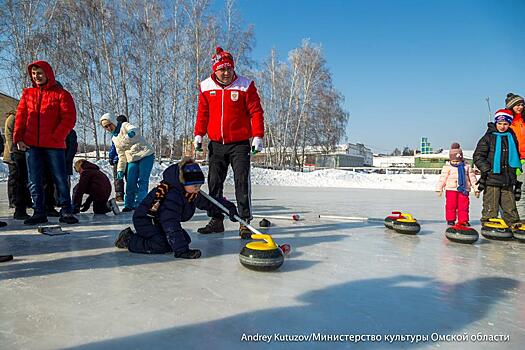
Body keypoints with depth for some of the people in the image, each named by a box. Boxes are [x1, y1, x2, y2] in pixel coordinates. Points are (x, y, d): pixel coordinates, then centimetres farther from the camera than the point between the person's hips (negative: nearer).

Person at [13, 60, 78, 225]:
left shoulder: (61, 94, 2)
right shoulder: (27, 93, 14)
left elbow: (69, 118, -6)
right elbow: (20, 117, 12)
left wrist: (55, 137, -13)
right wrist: (18, 138, 1)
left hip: (54, 145, -4)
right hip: (31, 145, 4)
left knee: (60, 179, -1)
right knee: (34, 181, 6)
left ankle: (66, 212, 6)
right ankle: (39, 212, 14)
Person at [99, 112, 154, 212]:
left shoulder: (124, 126, -3)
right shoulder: (114, 139, 17)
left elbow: (134, 129, -26)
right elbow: (121, 156, 19)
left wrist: (132, 132, -50)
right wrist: (120, 169, 10)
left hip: (145, 155, -7)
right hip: (132, 160, 7)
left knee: (142, 181, -11)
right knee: (130, 183, 3)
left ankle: (139, 204, -8)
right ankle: (129, 205, 14)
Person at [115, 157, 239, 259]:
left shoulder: (193, 194, -7)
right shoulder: (172, 195, -34)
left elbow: (209, 202, 10)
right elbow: (171, 225, -39)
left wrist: (229, 206, -3)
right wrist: (181, 250, -43)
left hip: (158, 222, 10)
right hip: (144, 220, -10)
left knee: (185, 239, 1)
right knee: (161, 246, -27)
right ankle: (128, 240, -4)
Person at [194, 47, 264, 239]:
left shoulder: (245, 85, -7)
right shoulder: (206, 87, 4)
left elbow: (256, 112, -7)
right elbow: (202, 113, 12)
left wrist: (258, 137, -14)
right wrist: (198, 135, 7)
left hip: (239, 144, -4)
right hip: (216, 144, 4)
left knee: (242, 182, -8)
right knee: (214, 183, 7)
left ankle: (245, 221, -1)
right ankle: (216, 220, 19)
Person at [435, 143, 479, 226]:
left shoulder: (467, 167, 10)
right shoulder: (447, 167, 3)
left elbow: (472, 178, 13)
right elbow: (442, 178, 0)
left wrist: (476, 189, 11)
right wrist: (439, 189, -6)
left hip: (464, 190, 2)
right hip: (451, 189, -2)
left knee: (463, 206, 2)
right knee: (451, 205, -1)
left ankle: (463, 220, 12)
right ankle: (450, 220, 9)